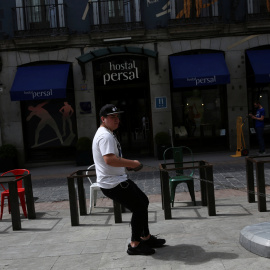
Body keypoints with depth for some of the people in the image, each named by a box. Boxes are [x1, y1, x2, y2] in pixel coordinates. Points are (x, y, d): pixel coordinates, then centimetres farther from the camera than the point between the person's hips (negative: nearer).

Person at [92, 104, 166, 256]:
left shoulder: (107, 134, 17)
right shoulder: (105, 136, -19)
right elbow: (109, 159, -34)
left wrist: (126, 165, 12)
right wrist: (132, 163, -23)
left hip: (119, 180, 11)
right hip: (113, 184, -11)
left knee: (143, 202, 18)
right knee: (139, 208, -7)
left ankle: (146, 237, 30)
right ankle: (135, 245, 7)